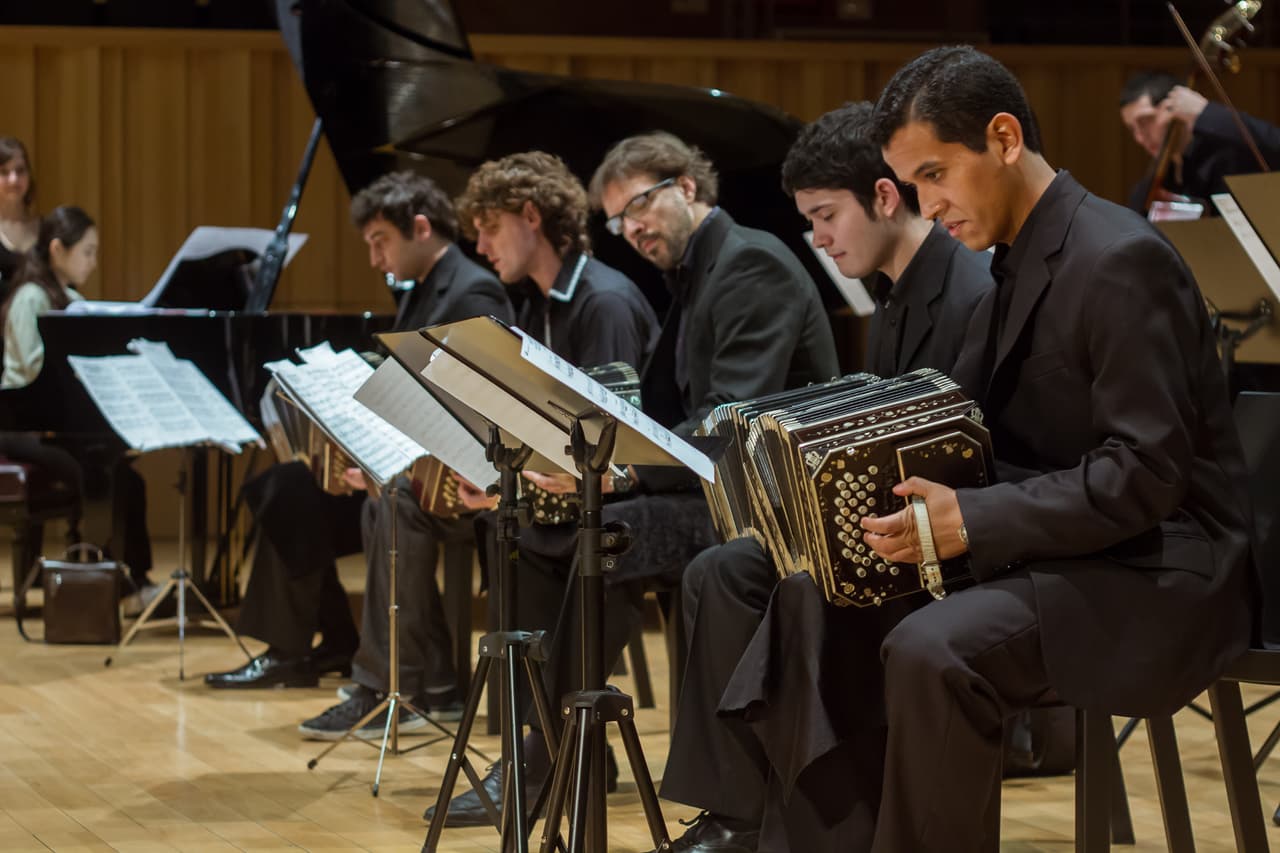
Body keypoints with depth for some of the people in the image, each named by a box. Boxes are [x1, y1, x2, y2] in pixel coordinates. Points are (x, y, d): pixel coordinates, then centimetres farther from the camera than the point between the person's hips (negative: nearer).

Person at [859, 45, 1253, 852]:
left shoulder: (1119, 260, -18)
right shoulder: (1019, 263, 11)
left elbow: (1147, 475, -23)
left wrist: (972, 522, -28)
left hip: (1155, 574, -9)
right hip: (1061, 552, 9)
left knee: (933, 653, -31)